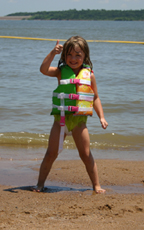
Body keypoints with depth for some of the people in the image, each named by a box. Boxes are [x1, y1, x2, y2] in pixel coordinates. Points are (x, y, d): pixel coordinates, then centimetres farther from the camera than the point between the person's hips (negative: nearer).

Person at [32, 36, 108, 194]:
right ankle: (40, 184, 13)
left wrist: (101, 117, 0)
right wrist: (52, 53, -27)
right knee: (51, 153, 2)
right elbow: (44, 69, -17)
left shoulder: (89, 75, 3)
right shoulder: (61, 72, 1)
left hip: (79, 119, 0)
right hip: (60, 117, 0)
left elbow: (95, 98, 9)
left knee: (86, 154, 2)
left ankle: (96, 185, 12)